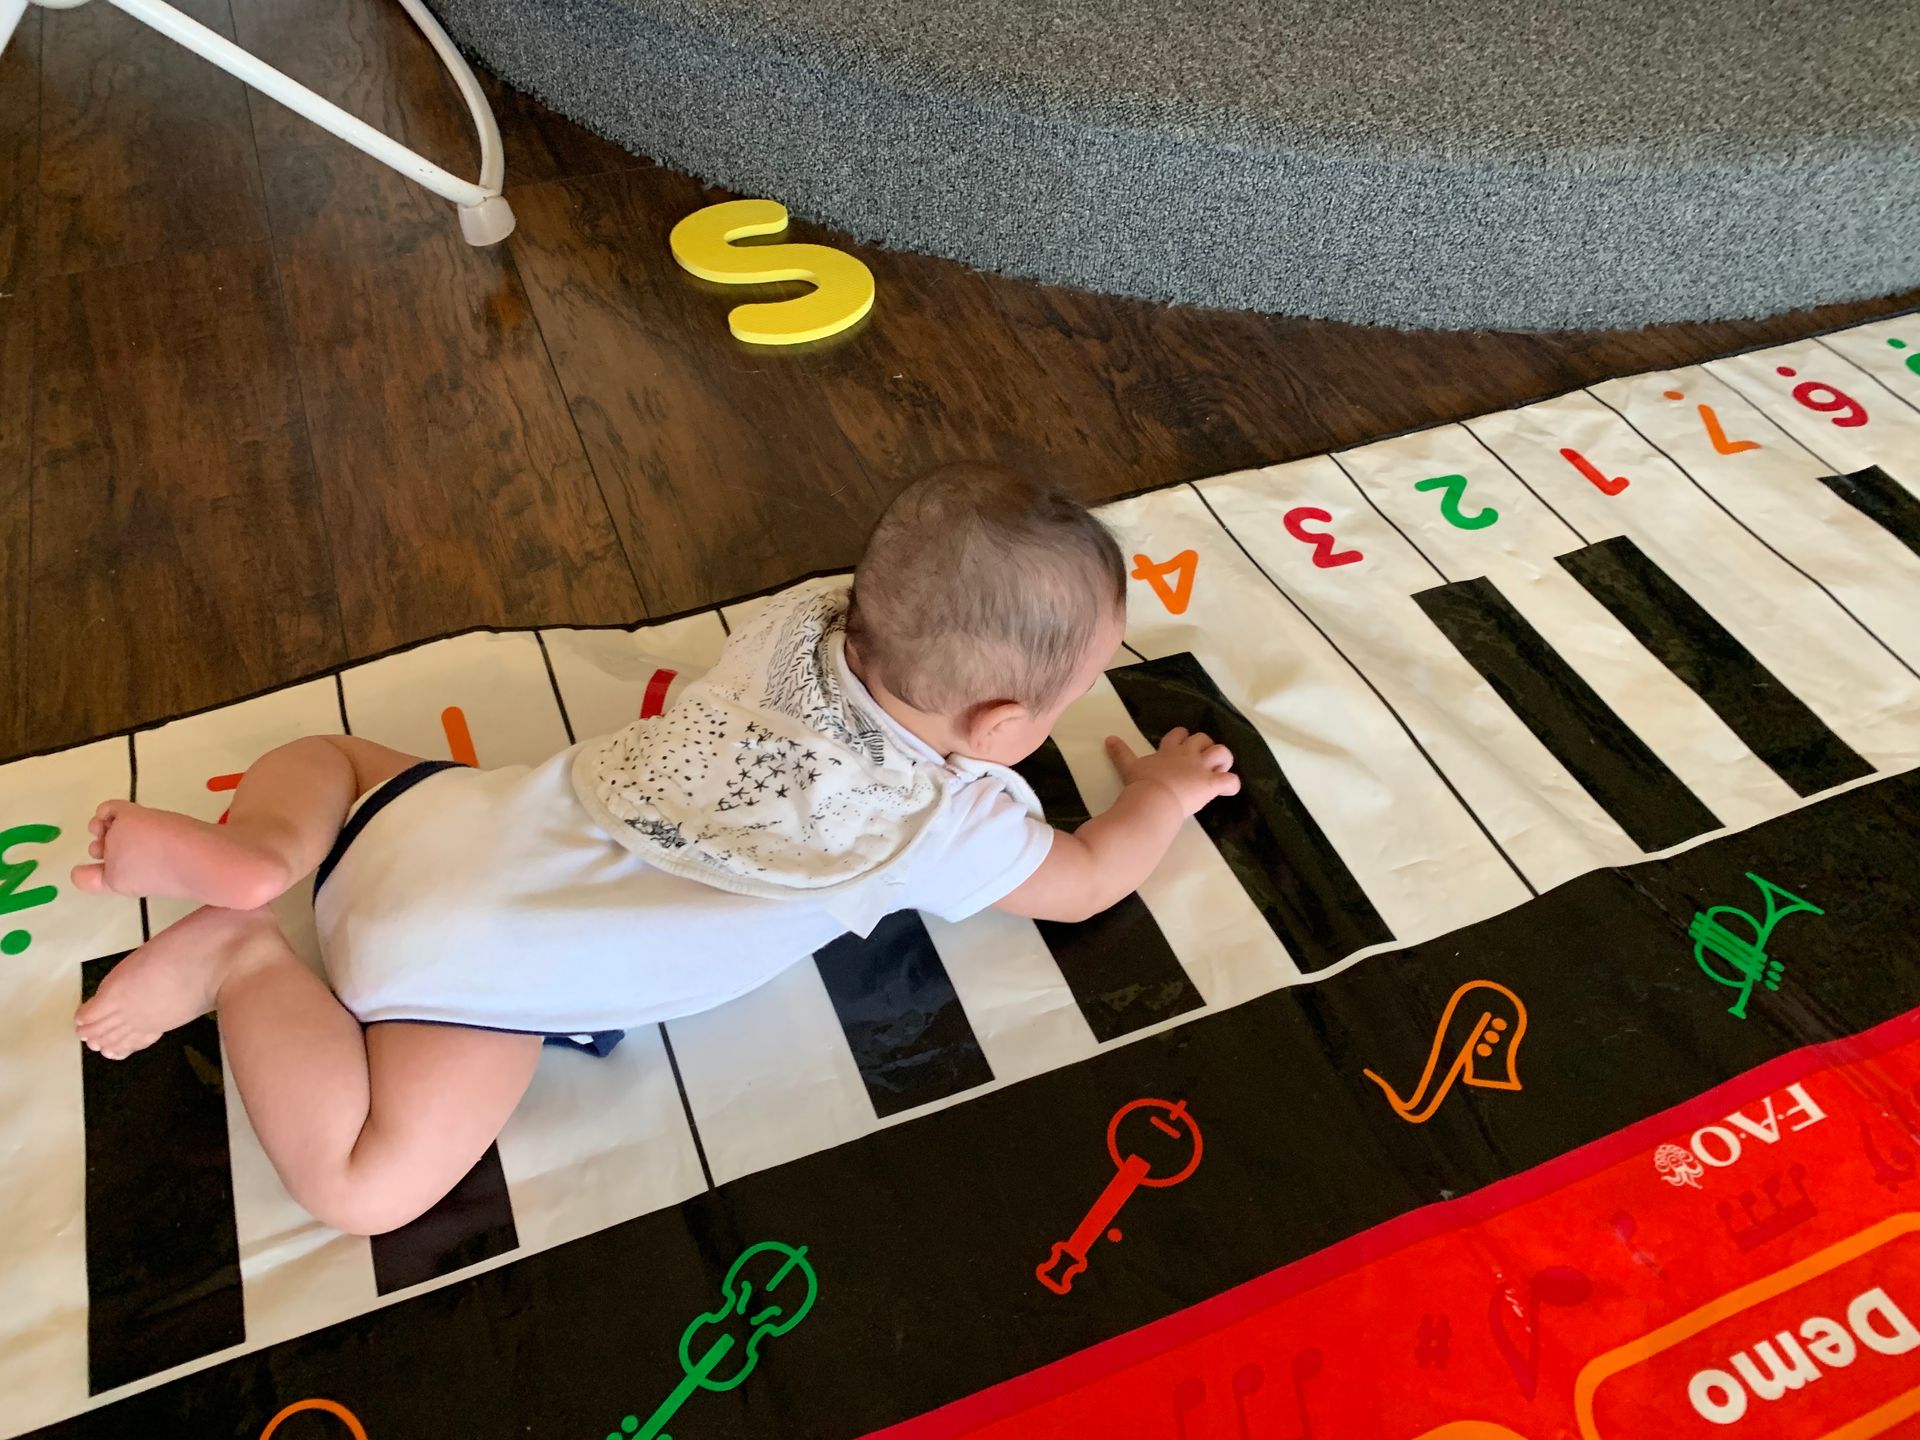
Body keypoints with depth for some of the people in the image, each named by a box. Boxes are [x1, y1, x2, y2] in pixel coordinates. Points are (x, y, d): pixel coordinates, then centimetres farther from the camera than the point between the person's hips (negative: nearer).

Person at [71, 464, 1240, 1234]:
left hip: (463, 812, 7)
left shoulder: (803, 616, 6)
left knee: (328, 754, 33)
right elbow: (1086, 883, 9)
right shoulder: (951, 821, -9)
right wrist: (1165, 792, 25)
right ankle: (250, 958, -8)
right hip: (491, 960, -7)